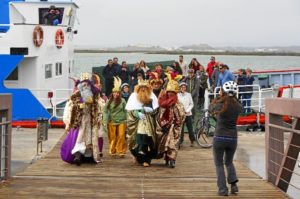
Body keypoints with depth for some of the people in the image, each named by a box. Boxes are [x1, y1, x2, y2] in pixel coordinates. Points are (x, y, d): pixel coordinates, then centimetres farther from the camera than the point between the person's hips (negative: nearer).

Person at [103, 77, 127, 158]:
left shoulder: (122, 101, 1)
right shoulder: (109, 101, 3)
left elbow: (125, 111, 2)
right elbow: (105, 111, 2)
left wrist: (126, 120, 0)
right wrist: (106, 120, -5)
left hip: (121, 121, -1)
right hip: (112, 122, 1)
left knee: (121, 136, -7)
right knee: (112, 137, 3)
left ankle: (121, 151, -1)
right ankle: (112, 151, 14)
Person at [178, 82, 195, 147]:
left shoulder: (188, 94, 4)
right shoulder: (177, 95, 1)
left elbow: (191, 104, 3)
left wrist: (187, 110, -9)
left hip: (188, 114, 1)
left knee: (190, 128, 1)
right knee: (181, 128, 1)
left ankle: (192, 141, 11)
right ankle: (180, 141, 10)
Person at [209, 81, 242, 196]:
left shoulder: (219, 106, -12)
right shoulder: (237, 106, -6)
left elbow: (211, 107, 9)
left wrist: (218, 97, 21)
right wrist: (232, 97, 17)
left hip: (219, 138, -3)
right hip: (233, 138, 3)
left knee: (219, 164, 12)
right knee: (229, 162, 24)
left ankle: (223, 189, 5)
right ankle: (233, 184, 7)